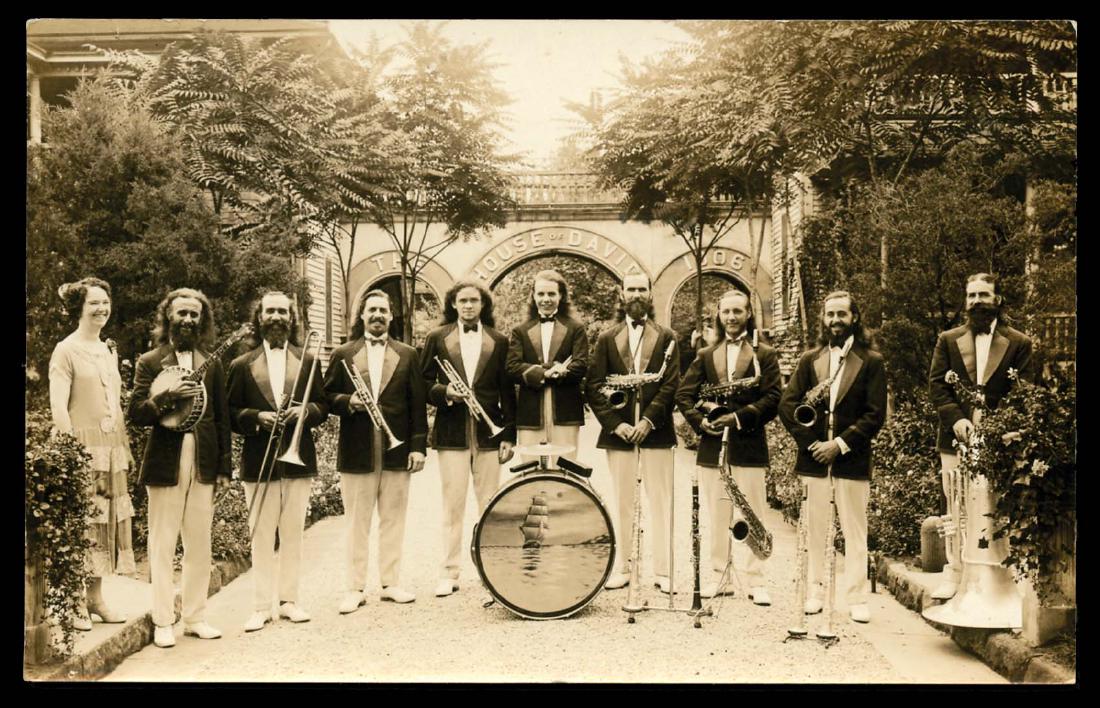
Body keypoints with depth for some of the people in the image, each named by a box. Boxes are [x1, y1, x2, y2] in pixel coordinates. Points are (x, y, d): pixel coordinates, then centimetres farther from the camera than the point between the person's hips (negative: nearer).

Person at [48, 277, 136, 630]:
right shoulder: (66, 350, -5)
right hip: (83, 448, -7)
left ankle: (95, 597, 19)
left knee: (107, 520, 9)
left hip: (112, 448, 7)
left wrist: (125, 448, 12)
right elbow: (58, 406, -11)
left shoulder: (109, 350, 16)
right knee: (80, 523, -5)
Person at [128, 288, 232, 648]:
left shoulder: (212, 364, 11)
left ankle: (195, 617, 17)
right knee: (162, 546, 3)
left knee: (199, 546, 7)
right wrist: (168, 396, -22)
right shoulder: (150, 362, 3)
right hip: (165, 465, -2)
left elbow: (222, 418, 10)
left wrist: (224, 466, 4)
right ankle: (163, 622, 11)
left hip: (203, 466, 3)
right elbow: (136, 413, -5)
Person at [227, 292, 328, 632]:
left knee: (293, 533, 8)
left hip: (298, 458, 1)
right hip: (259, 461, -1)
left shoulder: (308, 360, 10)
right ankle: (261, 606, 10)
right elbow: (231, 413, 3)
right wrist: (257, 417, -15)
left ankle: (289, 599, 18)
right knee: (261, 536, 3)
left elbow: (322, 405, 8)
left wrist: (306, 411, -12)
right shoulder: (242, 365, 6)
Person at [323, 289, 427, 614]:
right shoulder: (342, 354, 8)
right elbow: (327, 397, 7)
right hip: (356, 452, -1)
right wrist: (348, 402, -14)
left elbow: (417, 404, 4)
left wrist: (419, 446, -2)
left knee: (393, 520, 7)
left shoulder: (407, 355, 9)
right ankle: (355, 589, 12)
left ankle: (391, 583, 18)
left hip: (396, 450, 1)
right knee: (357, 523, 4)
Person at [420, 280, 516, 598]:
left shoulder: (499, 341, 8)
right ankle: (449, 574, 10)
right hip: (451, 432, -1)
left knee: (489, 505, 6)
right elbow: (424, 381, 7)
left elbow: (507, 390, 5)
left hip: (489, 432, 1)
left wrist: (509, 434, 0)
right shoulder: (437, 338, 8)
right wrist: (443, 391, -14)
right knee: (452, 505, 2)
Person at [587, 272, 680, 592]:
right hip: (618, 431, 1)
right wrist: (614, 423, -9)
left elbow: (671, 384, -2)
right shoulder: (607, 338, 9)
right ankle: (622, 567, 14)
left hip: (656, 431, -1)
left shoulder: (667, 337, 7)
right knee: (622, 503, 7)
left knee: (660, 503, 1)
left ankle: (663, 570, 6)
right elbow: (594, 386, 2)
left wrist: (648, 420, -13)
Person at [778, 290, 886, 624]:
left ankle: (857, 598, 11)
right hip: (814, 456, 3)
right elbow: (787, 404, 4)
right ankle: (814, 592, 18)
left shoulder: (871, 361, 1)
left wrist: (840, 443, -13)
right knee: (815, 528, 9)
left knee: (855, 531, 3)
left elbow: (875, 414, -5)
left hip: (852, 458, -2)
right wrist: (811, 442, -7)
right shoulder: (810, 359, 10)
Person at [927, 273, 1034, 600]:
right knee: (956, 510, 5)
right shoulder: (948, 340, 10)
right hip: (957, 438, 1)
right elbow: (936, 383, 4)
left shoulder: (1018, 343, 6)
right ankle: (954, 572, 12)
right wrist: (955, 418, -10)